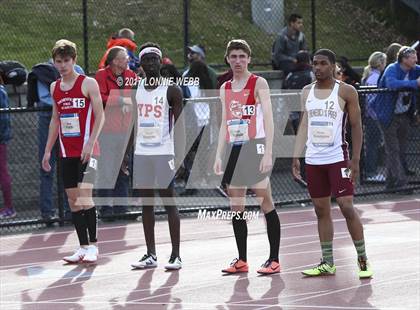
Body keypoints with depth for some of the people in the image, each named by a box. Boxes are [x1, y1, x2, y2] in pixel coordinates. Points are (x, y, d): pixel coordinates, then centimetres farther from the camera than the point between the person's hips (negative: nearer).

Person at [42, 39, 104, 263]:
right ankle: (83, 247, 10)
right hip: (66, 151, 6)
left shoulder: (88, 84, -5)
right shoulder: (55, 88, 13)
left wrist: (90, 144, -19)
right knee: (73, 199, 5)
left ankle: (93, 246, -10)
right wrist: (48, 150, 16)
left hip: (86, 150, -6)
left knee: (85, 195, -15)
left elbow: (99, 116, -9)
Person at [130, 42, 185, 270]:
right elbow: (132, 124, 15)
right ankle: (150, 255, 12)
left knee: (169, 203, -3)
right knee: (146, 204, 6)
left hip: (164, 153, -5)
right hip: (141, 153, 5)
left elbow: (179, 124, -5)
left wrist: (180, 155, -14)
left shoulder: (171, 90, -4)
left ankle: (176, 255, 0)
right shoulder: (135, 90, 11)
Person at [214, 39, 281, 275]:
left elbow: (269, 120, -8)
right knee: (236, 207, 5)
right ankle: (242, 260, 11)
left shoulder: (259, 83, -2)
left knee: (266, 203, -5)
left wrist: (268, 153, -17)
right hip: (233, 148, 6)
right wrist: (219, 155, 11)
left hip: (255, 147, -6)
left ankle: (274, 259, -3)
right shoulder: (225, 89, 15)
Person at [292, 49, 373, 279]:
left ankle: (362, 260, -3)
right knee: (321, 210, 7)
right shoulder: (307, 92, 10)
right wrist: (296, 156, 7)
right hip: (313, 160, 5)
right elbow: (303, 125, 14)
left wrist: (355, 160, -9)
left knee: (346, 206, -11)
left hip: (338, 158, -5)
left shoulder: (346, 92, -4)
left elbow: (356, 126, -3)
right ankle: (327, 263, 12)